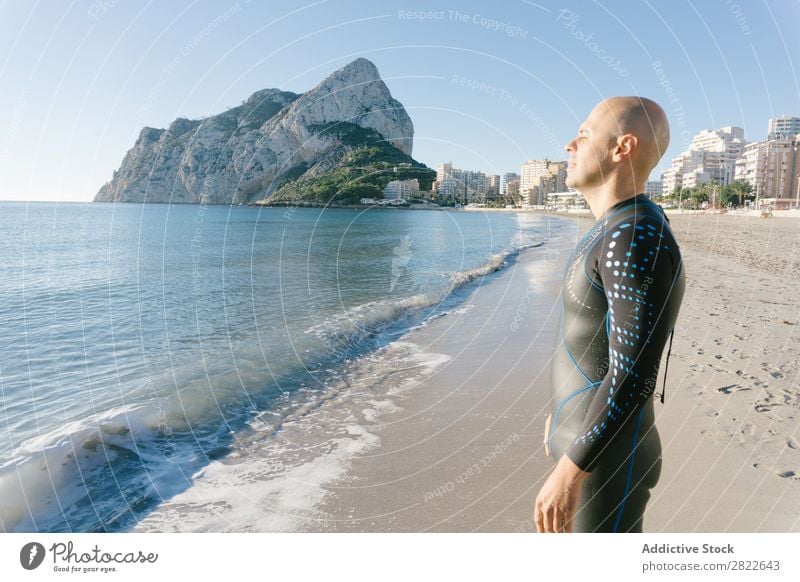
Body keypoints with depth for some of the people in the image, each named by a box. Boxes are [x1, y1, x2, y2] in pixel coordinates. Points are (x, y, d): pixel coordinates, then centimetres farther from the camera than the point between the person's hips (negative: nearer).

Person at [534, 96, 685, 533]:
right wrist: (564, 412, 25)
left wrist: (568, 473, -24)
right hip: (586, 437, 10)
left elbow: (633, 377, -29)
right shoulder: (616, 233, 9)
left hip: (606, 460, -10)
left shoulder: (637, 239, -25)